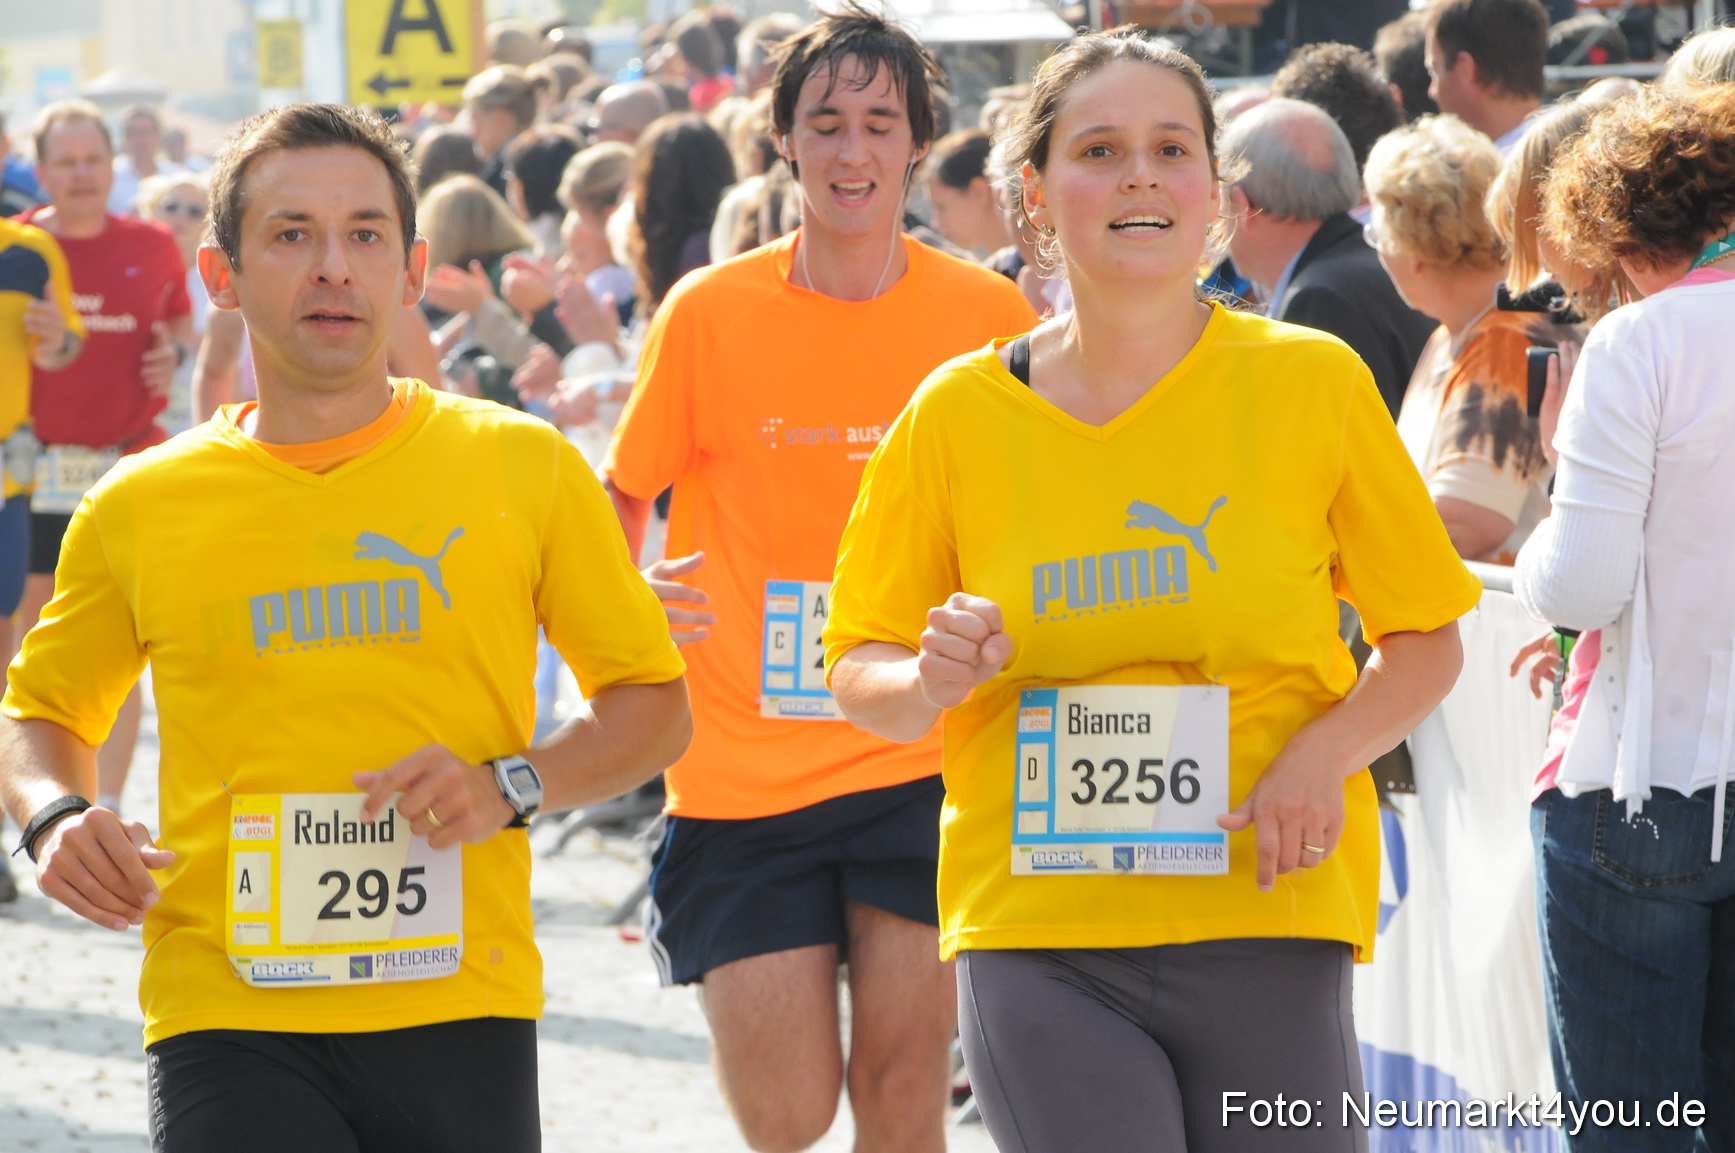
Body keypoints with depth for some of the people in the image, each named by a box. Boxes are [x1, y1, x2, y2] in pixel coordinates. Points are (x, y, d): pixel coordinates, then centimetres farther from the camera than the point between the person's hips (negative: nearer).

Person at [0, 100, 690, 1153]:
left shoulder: (525, 467, 5)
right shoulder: (139, 510, 7)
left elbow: (655, 705, 12)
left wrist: (511, 785, -7)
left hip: (459, 1015, 1)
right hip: (228, 1018, -1)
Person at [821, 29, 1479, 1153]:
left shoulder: (1312, 383, 2)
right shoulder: (958, 412, 4)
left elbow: (1426, 640, 8)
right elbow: (861, 670, 11)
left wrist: (1327, 752, -10)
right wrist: (932, 683, -12)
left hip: (1266, 920, 0)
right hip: (1037, 934, 0)